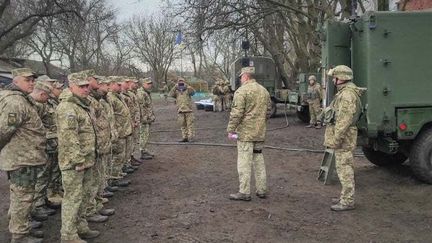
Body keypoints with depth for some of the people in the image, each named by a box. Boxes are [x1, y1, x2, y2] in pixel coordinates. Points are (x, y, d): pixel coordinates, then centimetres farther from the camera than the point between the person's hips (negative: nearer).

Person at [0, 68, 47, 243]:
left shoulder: (23, 100, 13)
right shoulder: (16, 102, -21)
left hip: (21, 157, 11)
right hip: (22, 159, -11)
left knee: (19, 196, 23)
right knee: (23, 197, 0)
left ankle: (16, 225, 39)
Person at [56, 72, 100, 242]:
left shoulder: (84, 104, 14)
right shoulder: (67, 107, -18)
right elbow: (69, 136, -25)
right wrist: (78, 160, -23)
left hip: (87, 160, 10)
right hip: (74, 163, -10)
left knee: (84, 196, 19)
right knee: (73, 198, -1)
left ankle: (81, 227, 33)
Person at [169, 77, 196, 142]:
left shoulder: (188, 90, 2)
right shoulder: (176, 92, 8)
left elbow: (193, 92, -18)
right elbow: (171, 94, -11)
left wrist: (187, 86, -25)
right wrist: (175, 87, -18)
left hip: (188, 110, -3)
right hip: (180, 111, 3)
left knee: (189, 124, -3)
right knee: (183, 125, 7)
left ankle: (190, 136, 0)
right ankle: (184, 137, 13)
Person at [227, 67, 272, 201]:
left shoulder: (242, 91, -11)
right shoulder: (264, 91, 13)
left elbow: (236, 113, -17)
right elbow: (268, 112, 17)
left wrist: (230, 130, -10)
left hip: (245, 132, -7)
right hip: (260, 133, 7)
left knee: (244, 162, -2)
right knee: (259, 160, 15)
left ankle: (244, 192, 1)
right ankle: (262, 190, 20)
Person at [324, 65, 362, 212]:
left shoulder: (348, 94, -18)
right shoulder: (344, 92, 17)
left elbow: (345, 119, -25)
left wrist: (336, 139, -24)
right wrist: (335, 138, 23)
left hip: (343, 138, -11)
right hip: (343, 138, 11)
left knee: (344, 168, -6)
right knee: (344, 168, 16)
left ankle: (347, 202, 0)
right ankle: (345, 197, 26)